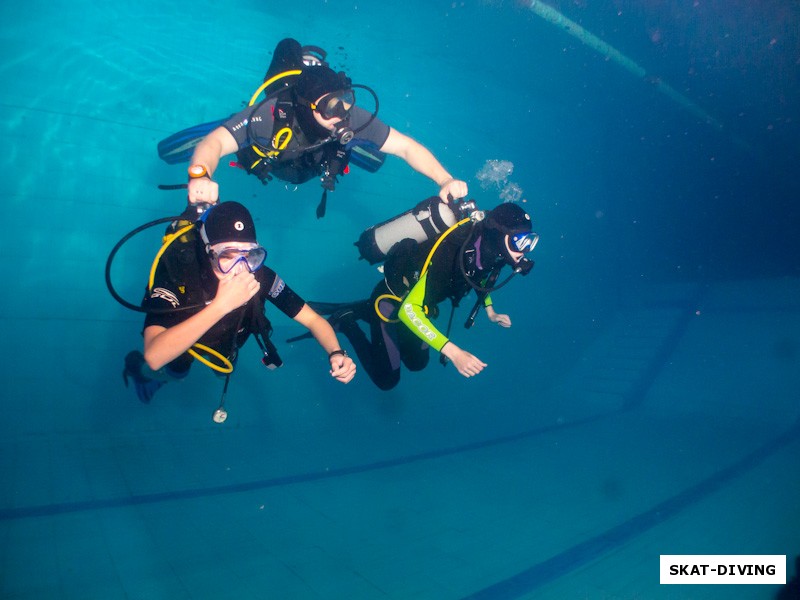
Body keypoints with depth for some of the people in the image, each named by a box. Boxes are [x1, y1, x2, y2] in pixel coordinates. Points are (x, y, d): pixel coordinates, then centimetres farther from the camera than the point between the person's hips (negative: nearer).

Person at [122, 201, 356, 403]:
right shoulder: (177, 270, -44)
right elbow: (154, 356, -54)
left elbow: (312, 318, -29)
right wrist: (221, 304, -61)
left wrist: (336, 353, -49)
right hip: (174, 341, -2)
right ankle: (137, 367, 16)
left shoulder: (260, 275, -37)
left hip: (225, 339, 2)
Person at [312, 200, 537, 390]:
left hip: (415, 300, 8)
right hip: (390, 304, -8)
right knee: (386, 379, 1)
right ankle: (345, 321, 13)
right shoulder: (452, 254, -40)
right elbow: (408, 310, -43)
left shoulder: (487, 249, -15)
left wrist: (490, 311, 7)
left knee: (417, 363, 24)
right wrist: (454, 352, -48)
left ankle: (362, 311, 30)